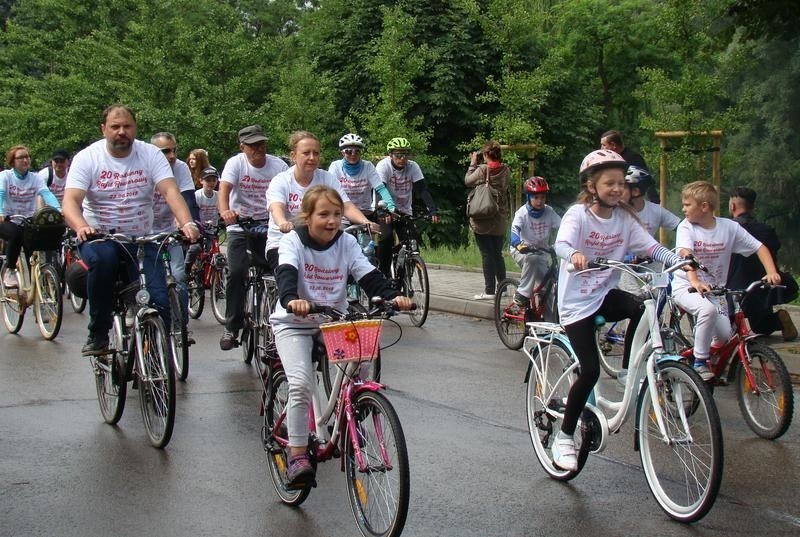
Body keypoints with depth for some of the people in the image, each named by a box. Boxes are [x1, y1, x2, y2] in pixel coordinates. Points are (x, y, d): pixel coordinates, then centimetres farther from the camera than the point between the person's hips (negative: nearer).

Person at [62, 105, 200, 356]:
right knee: (102, 258, -36)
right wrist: (82, 227, -40)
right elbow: (70, 201, -17)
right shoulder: (87, 158, -5)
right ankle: (98, 335, -20)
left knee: (160, 302, -17)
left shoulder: (150, 154, -1)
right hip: (98, 236, -1)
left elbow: (170, 191, -15)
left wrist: (187, 223, -34)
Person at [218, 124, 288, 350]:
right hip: (240, 225, -2)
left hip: (269, 226, 2)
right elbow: (224, 189, -25)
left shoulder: (278, 166, -4)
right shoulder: (236, 163, -9)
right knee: (236, 272, -17)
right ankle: (231, 327, -5)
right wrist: (225, 211, -46)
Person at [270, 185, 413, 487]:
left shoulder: (347, 243, -2)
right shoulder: (293, 241, -11)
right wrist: (292, 299, -52)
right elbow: (286, 272, -30)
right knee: (301, 383, -23)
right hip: (294, 323, -4)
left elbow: (368, 275, -11)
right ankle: (298, 454, -13)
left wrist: (391, 297, -31)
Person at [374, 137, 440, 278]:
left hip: (404, 211, 3)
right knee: (387, 237, -26)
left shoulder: (413, 167, -9)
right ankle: (383, 272, -11)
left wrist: (433, 210, -31)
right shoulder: (383, 165, -17)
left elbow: (422, 189, -17)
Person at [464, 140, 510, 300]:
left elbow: (468, 181, -5)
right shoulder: (506, 170, -2)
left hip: (483, 221, -5)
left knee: (487, 255, -2)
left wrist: (473, 163, 7)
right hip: (500, 221, 5)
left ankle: (489, 290, -2)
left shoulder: (483, 169, -16)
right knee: (498, 253, 17)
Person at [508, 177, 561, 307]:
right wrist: (518, 244, -54)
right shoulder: (522, 212, -16)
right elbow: (515, 229, -33)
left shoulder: (549, 212, -7)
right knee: (531, 259, -38)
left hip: (541, 252, 4)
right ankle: (522, 294, -29)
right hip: (522, 251, -4)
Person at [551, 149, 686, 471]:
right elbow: (561, 244, -31)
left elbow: (652, 247, -7)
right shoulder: (578, 214, -12)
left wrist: (681, 261, -25)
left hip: (605, 295, 5)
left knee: (643, 306, -28)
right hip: (576, 300, -4)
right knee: (590, 370, -13)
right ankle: (563, 438, 6)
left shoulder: (624, 218, 2)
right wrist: (574, 255, -54)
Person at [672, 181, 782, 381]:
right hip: (686, 287, -3)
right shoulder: (686, 227, -8)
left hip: (715, 289, 3)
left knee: (725, 335, -16)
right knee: (708, 310, -35)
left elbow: (759, 247, 1)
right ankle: (699, 363, -18)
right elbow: (685, 255, -25)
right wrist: (695, 282, -42)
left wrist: (772, 272, -16)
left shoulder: (729, 227, -2)